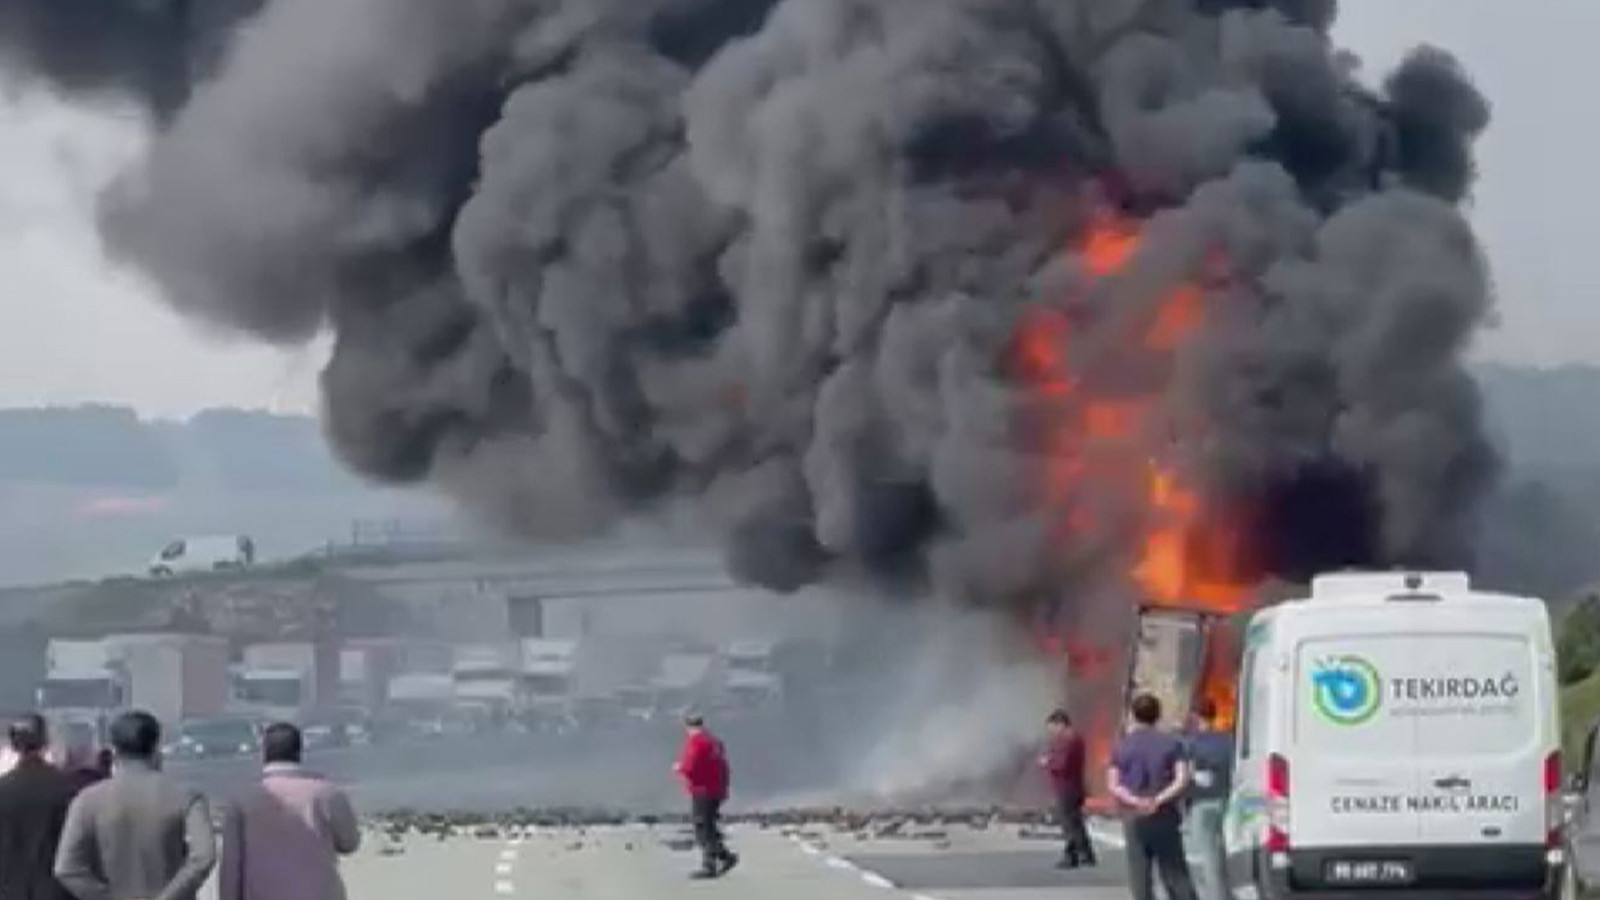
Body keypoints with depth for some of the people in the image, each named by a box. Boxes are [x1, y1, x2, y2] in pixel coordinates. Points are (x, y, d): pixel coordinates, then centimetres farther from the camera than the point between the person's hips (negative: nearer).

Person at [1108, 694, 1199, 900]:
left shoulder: (1122, 746, 3)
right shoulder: (1171, 744, 3)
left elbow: (1113, 785, -6)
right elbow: (1182, 780, -10)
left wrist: (1135, 801, -17)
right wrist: (1159, 800, -16)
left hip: (1134, 819, -1)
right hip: (1166, 817, 1)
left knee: (1140, 877, 2)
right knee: (1175, 874, 5)